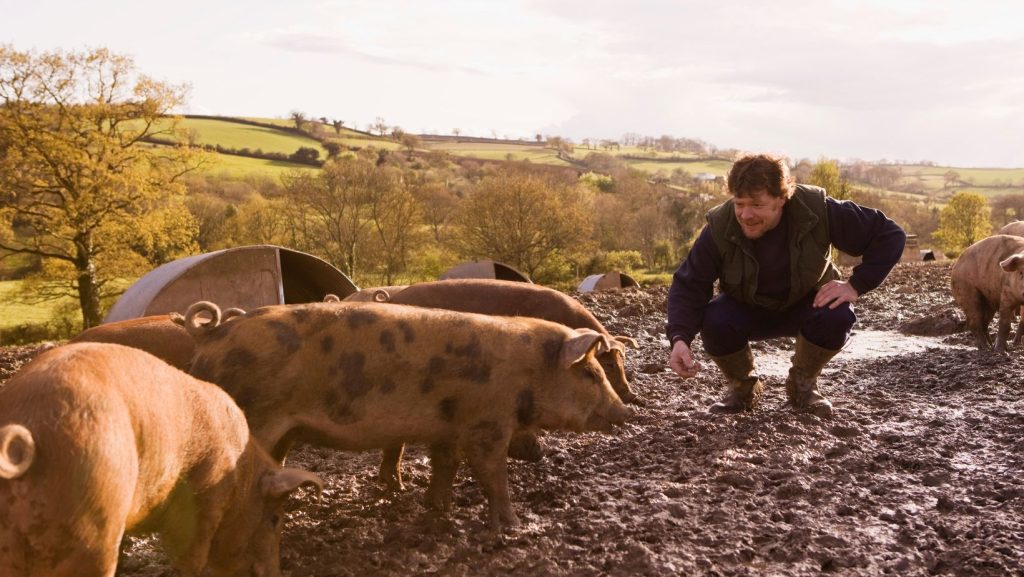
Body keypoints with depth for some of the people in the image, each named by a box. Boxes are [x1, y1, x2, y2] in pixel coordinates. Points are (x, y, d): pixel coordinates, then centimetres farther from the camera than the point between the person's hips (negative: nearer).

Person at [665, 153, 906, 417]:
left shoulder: (817, 211, -26)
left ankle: (802, 383, -2)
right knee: (714, 321, -33)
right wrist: (679, 339, -42)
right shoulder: (719, 226, -26)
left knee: (838, 316, -32)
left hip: (807, 304, 1)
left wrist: (856, 286, -28)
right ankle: (742, 386, 0)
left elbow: (890, 235, -18)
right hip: (747, 310, 0)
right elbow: (688, 286, -25)